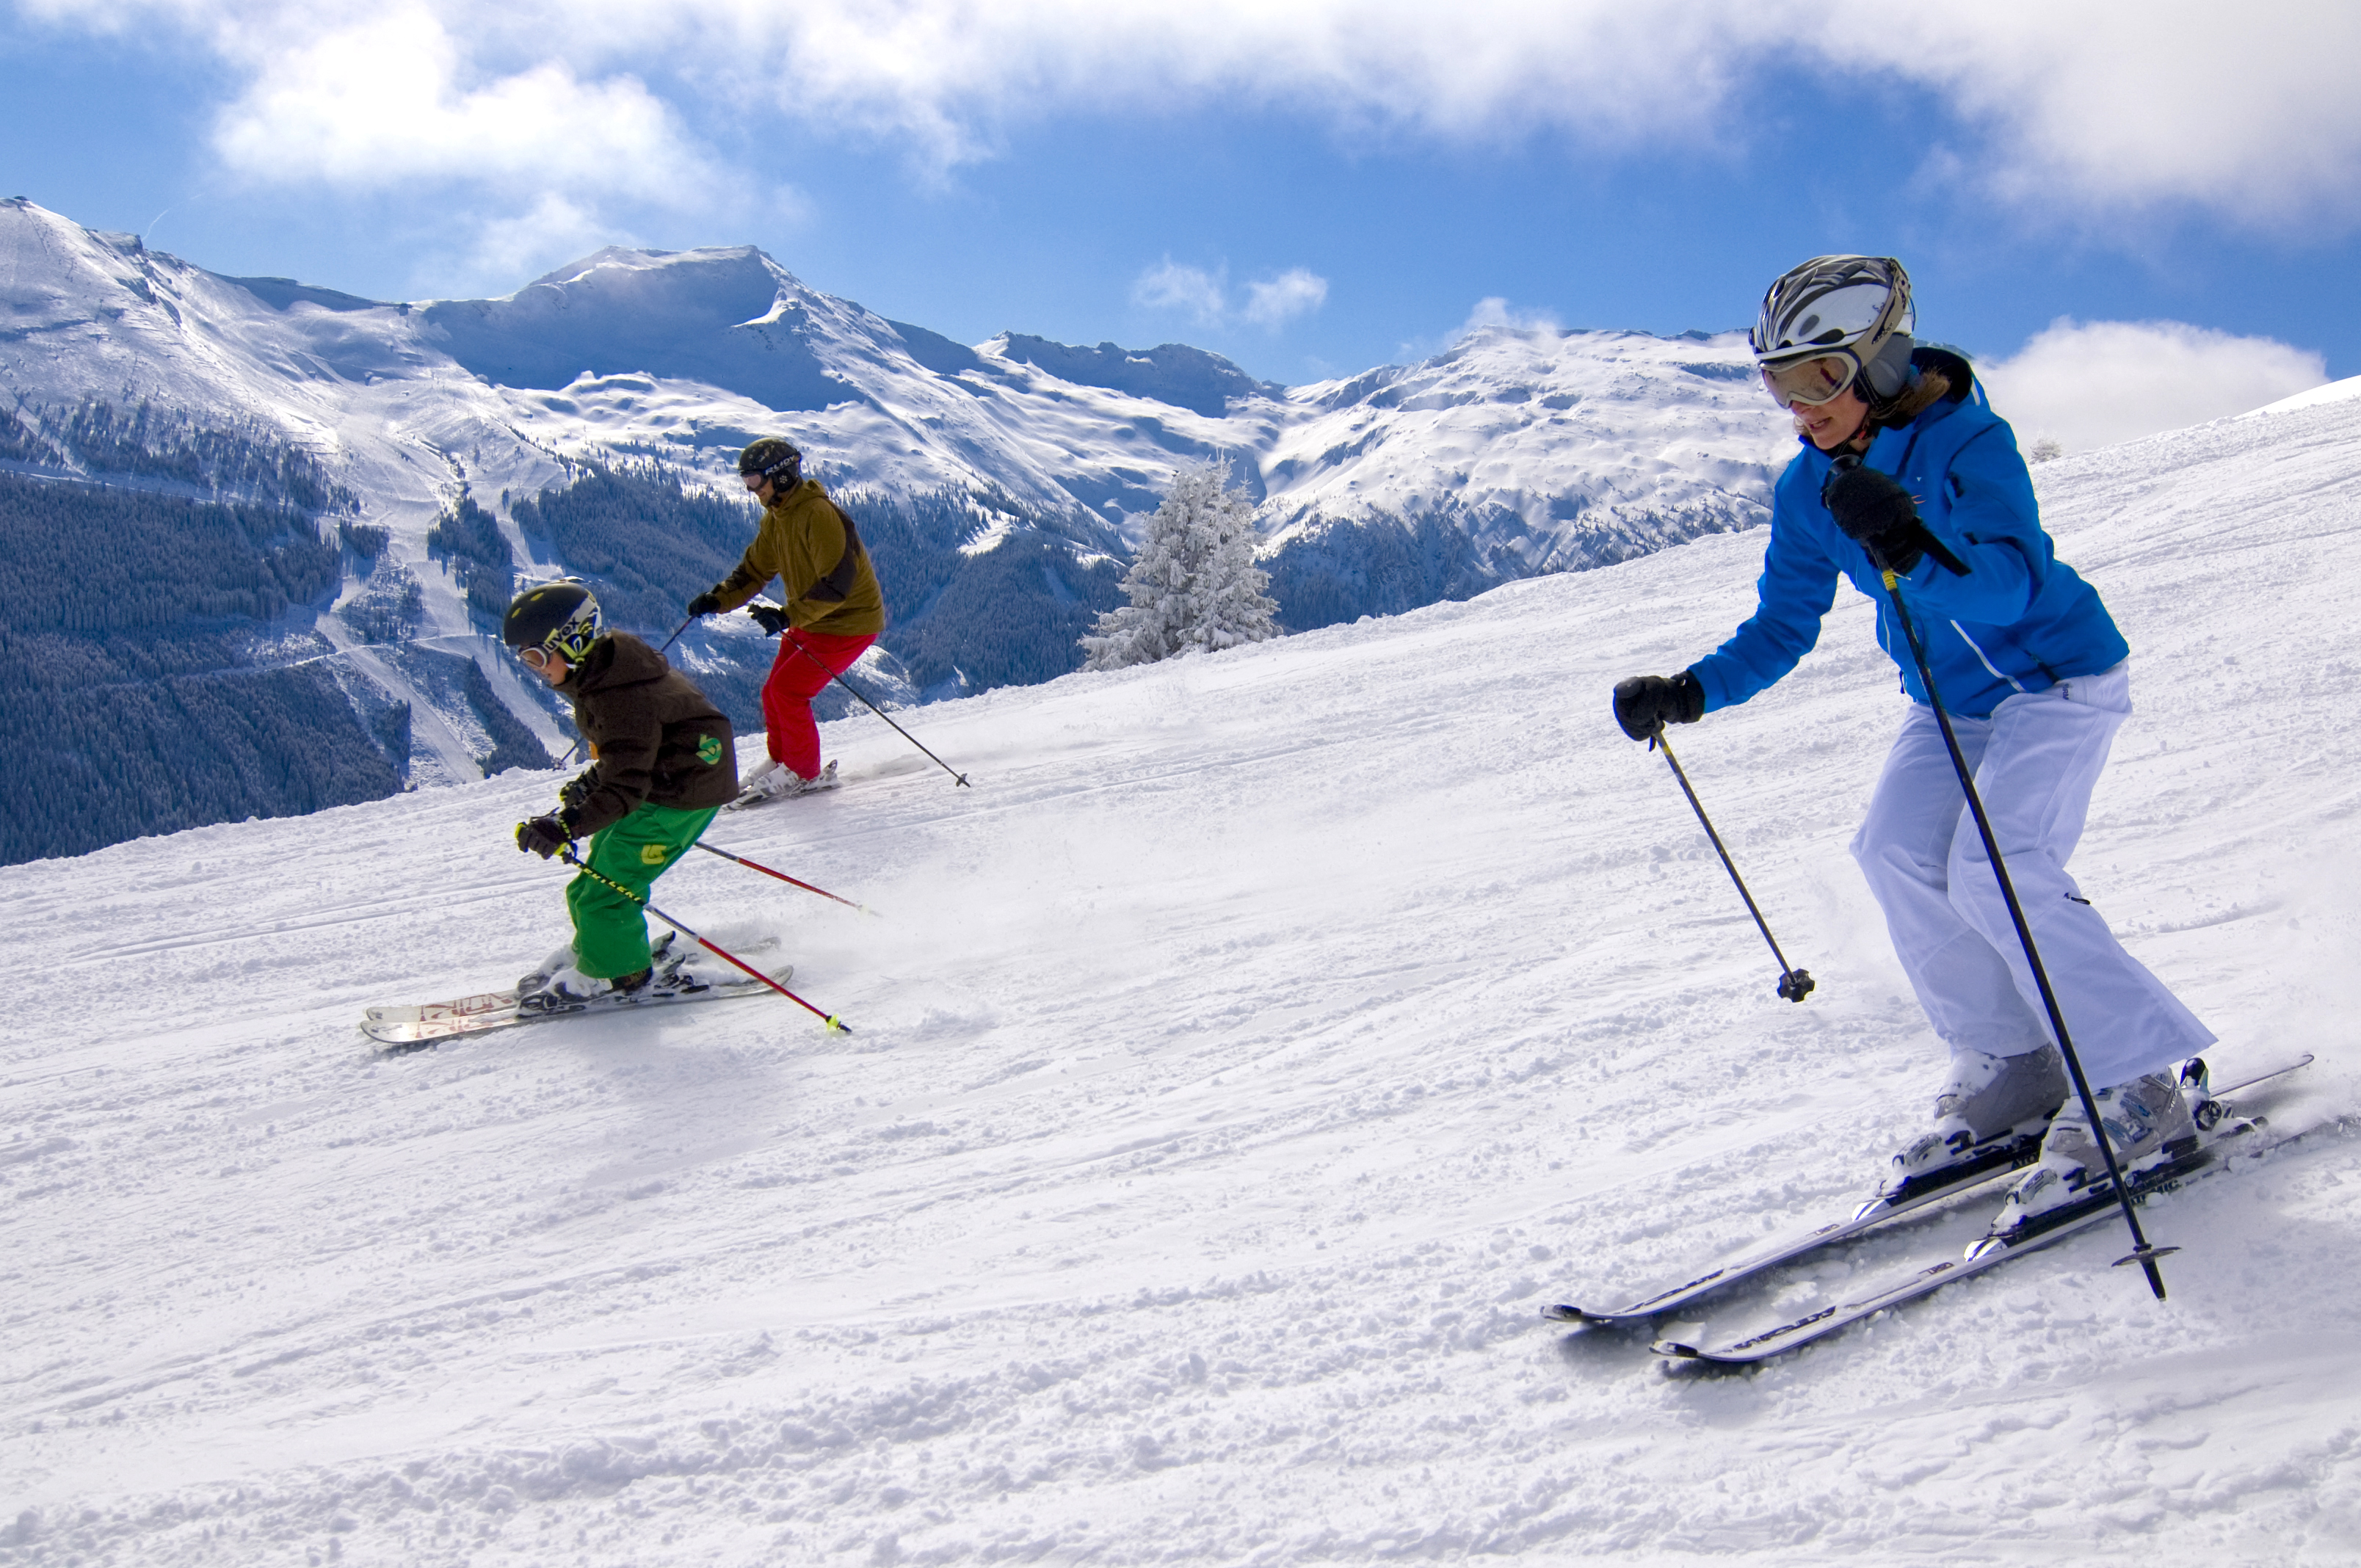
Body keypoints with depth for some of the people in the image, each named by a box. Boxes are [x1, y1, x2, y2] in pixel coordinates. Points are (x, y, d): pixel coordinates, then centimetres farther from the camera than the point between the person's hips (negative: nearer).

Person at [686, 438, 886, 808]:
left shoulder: (820, 514, -25)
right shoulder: (776, 517, 6)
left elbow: (836, 584, -31)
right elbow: (755, 570, 13)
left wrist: (788, 616, -37)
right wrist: (717, 599, -4)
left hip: (849, 621, -9)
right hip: (808, 621, 9)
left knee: (787, 690, -14)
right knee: (774, 693, 7)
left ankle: (805, 773, 1)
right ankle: (781, 762, 26)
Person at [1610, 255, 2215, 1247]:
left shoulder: (1969, 438, -23)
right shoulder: (1810, 487, -4)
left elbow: (2014, 580, -37)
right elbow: (1782, 630, 0)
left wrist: (1919, 549, -55)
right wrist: (1690, 693, -14)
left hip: (2057, 677, -7)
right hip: (1950, 700, 7)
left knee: (1993, 870, -23)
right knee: (1897, 853, -11)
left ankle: (2137, 1097, -13)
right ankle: (2010, 1074, 1)